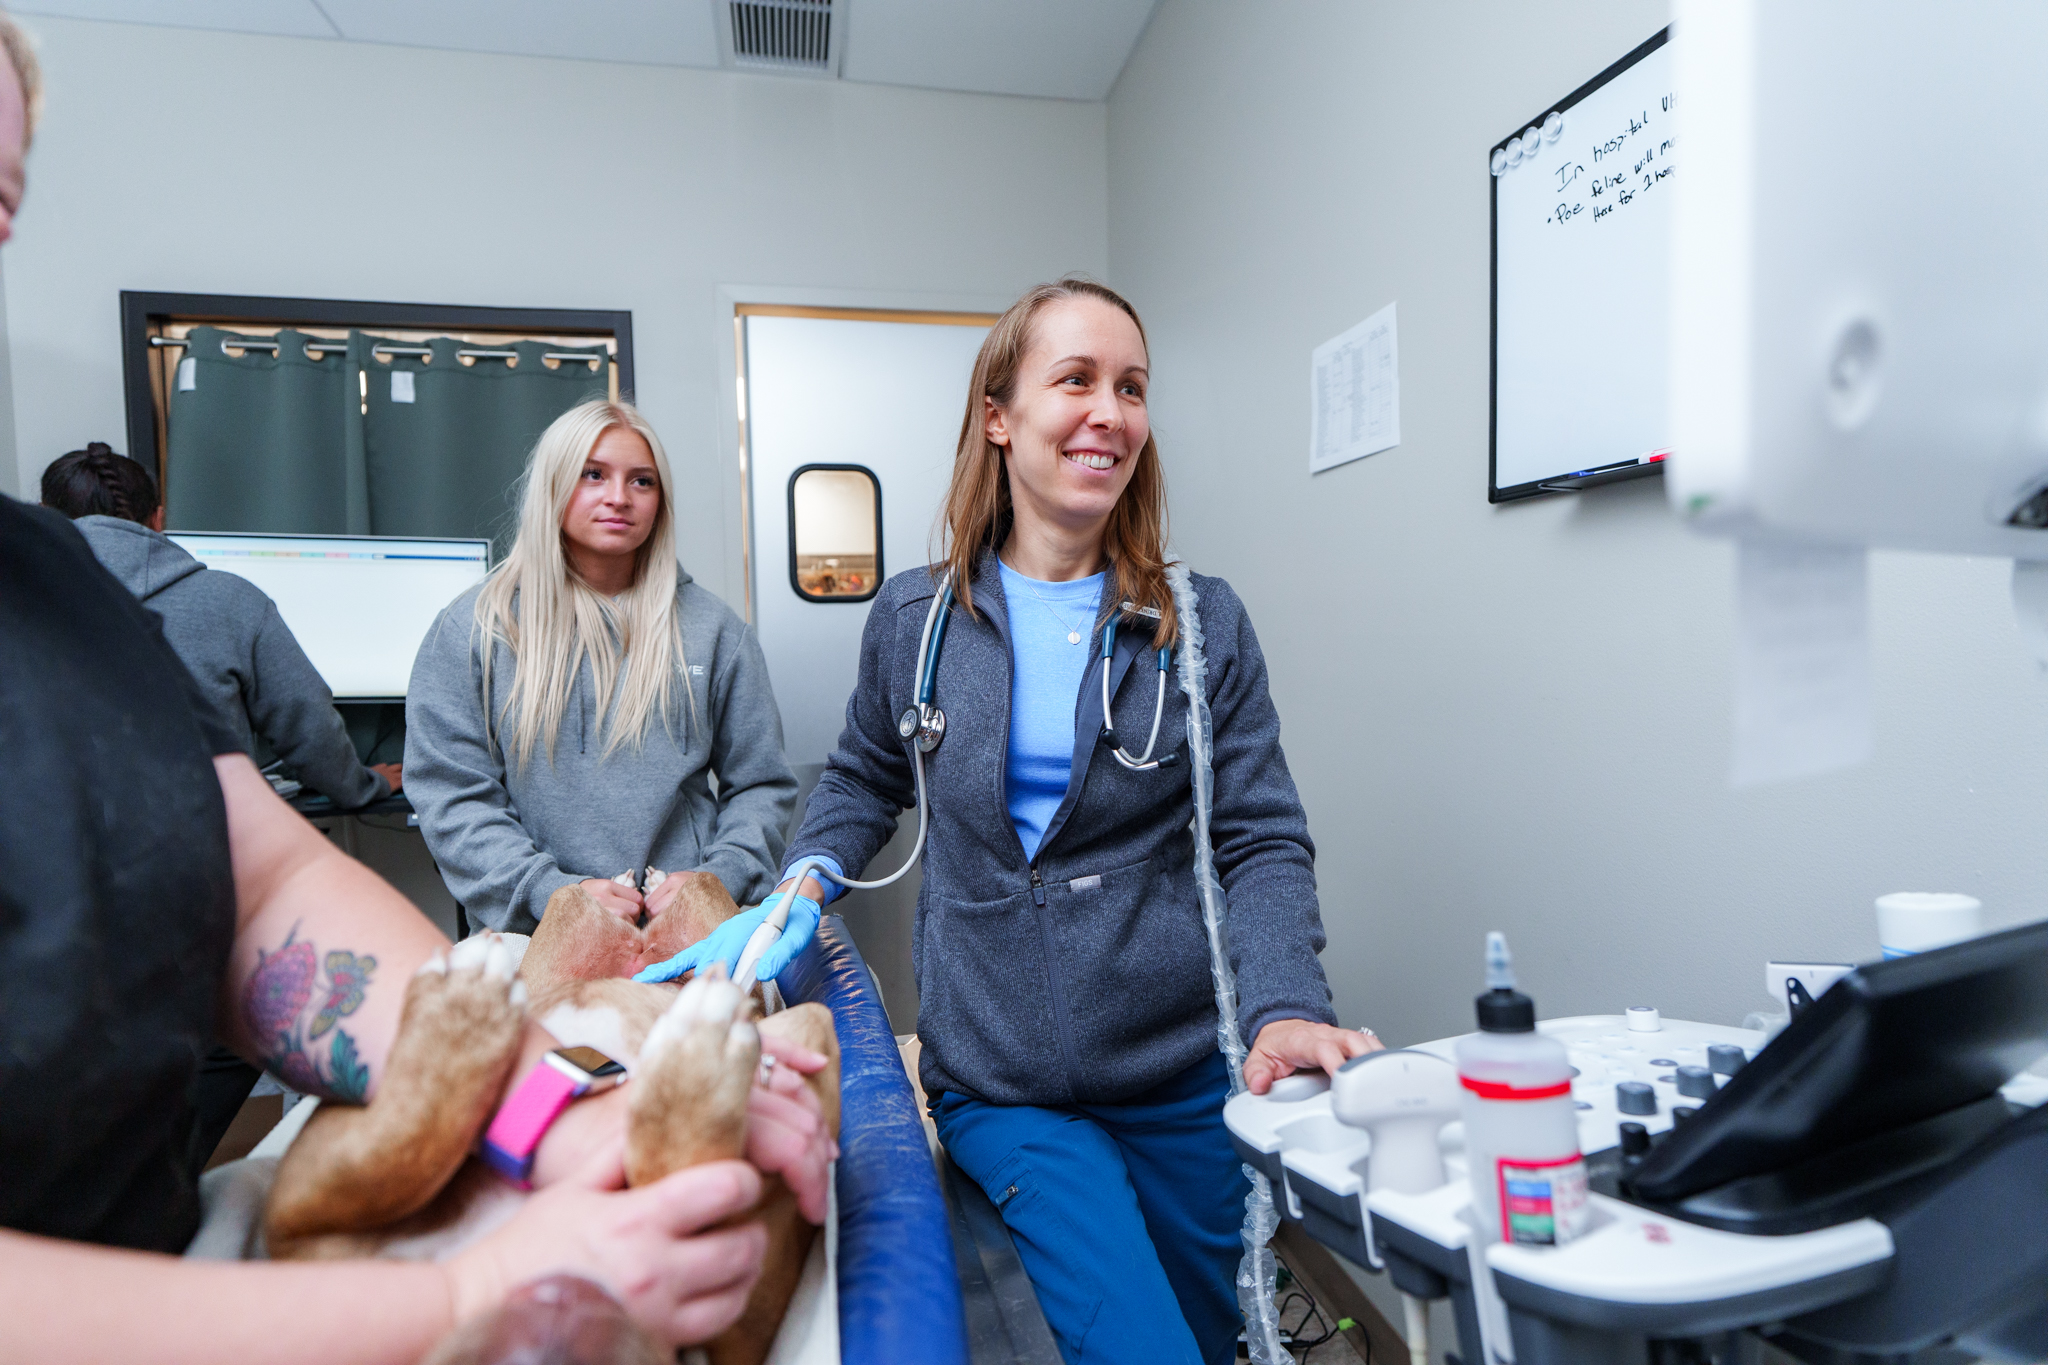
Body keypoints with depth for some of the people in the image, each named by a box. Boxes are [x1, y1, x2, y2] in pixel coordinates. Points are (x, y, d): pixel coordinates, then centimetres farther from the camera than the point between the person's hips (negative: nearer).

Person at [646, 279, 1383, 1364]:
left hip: (1184, 1074, 2)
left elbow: (1262, 842, -3)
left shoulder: (1203, 624, -2)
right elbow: (862, 784, 15)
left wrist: (1286, 1007, -19)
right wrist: (796, 895, -1)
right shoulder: (915, 619, -1)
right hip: (999, 1083, -1)